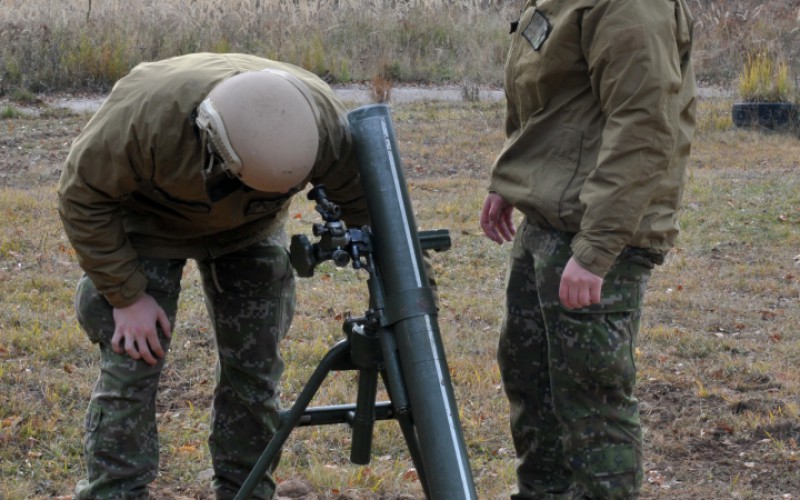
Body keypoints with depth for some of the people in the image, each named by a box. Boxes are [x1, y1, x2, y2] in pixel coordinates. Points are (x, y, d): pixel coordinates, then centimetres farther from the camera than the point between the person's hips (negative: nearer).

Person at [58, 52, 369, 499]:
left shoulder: (325, 124, -34)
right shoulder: (148, 114, -41)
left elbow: (365, 205, -16)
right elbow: (83, 197, -25)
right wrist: (127, 295, -22)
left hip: (250, 229, 3)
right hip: (148, 221, -3)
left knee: (255, 367, 0)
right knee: (133, 366, -10)